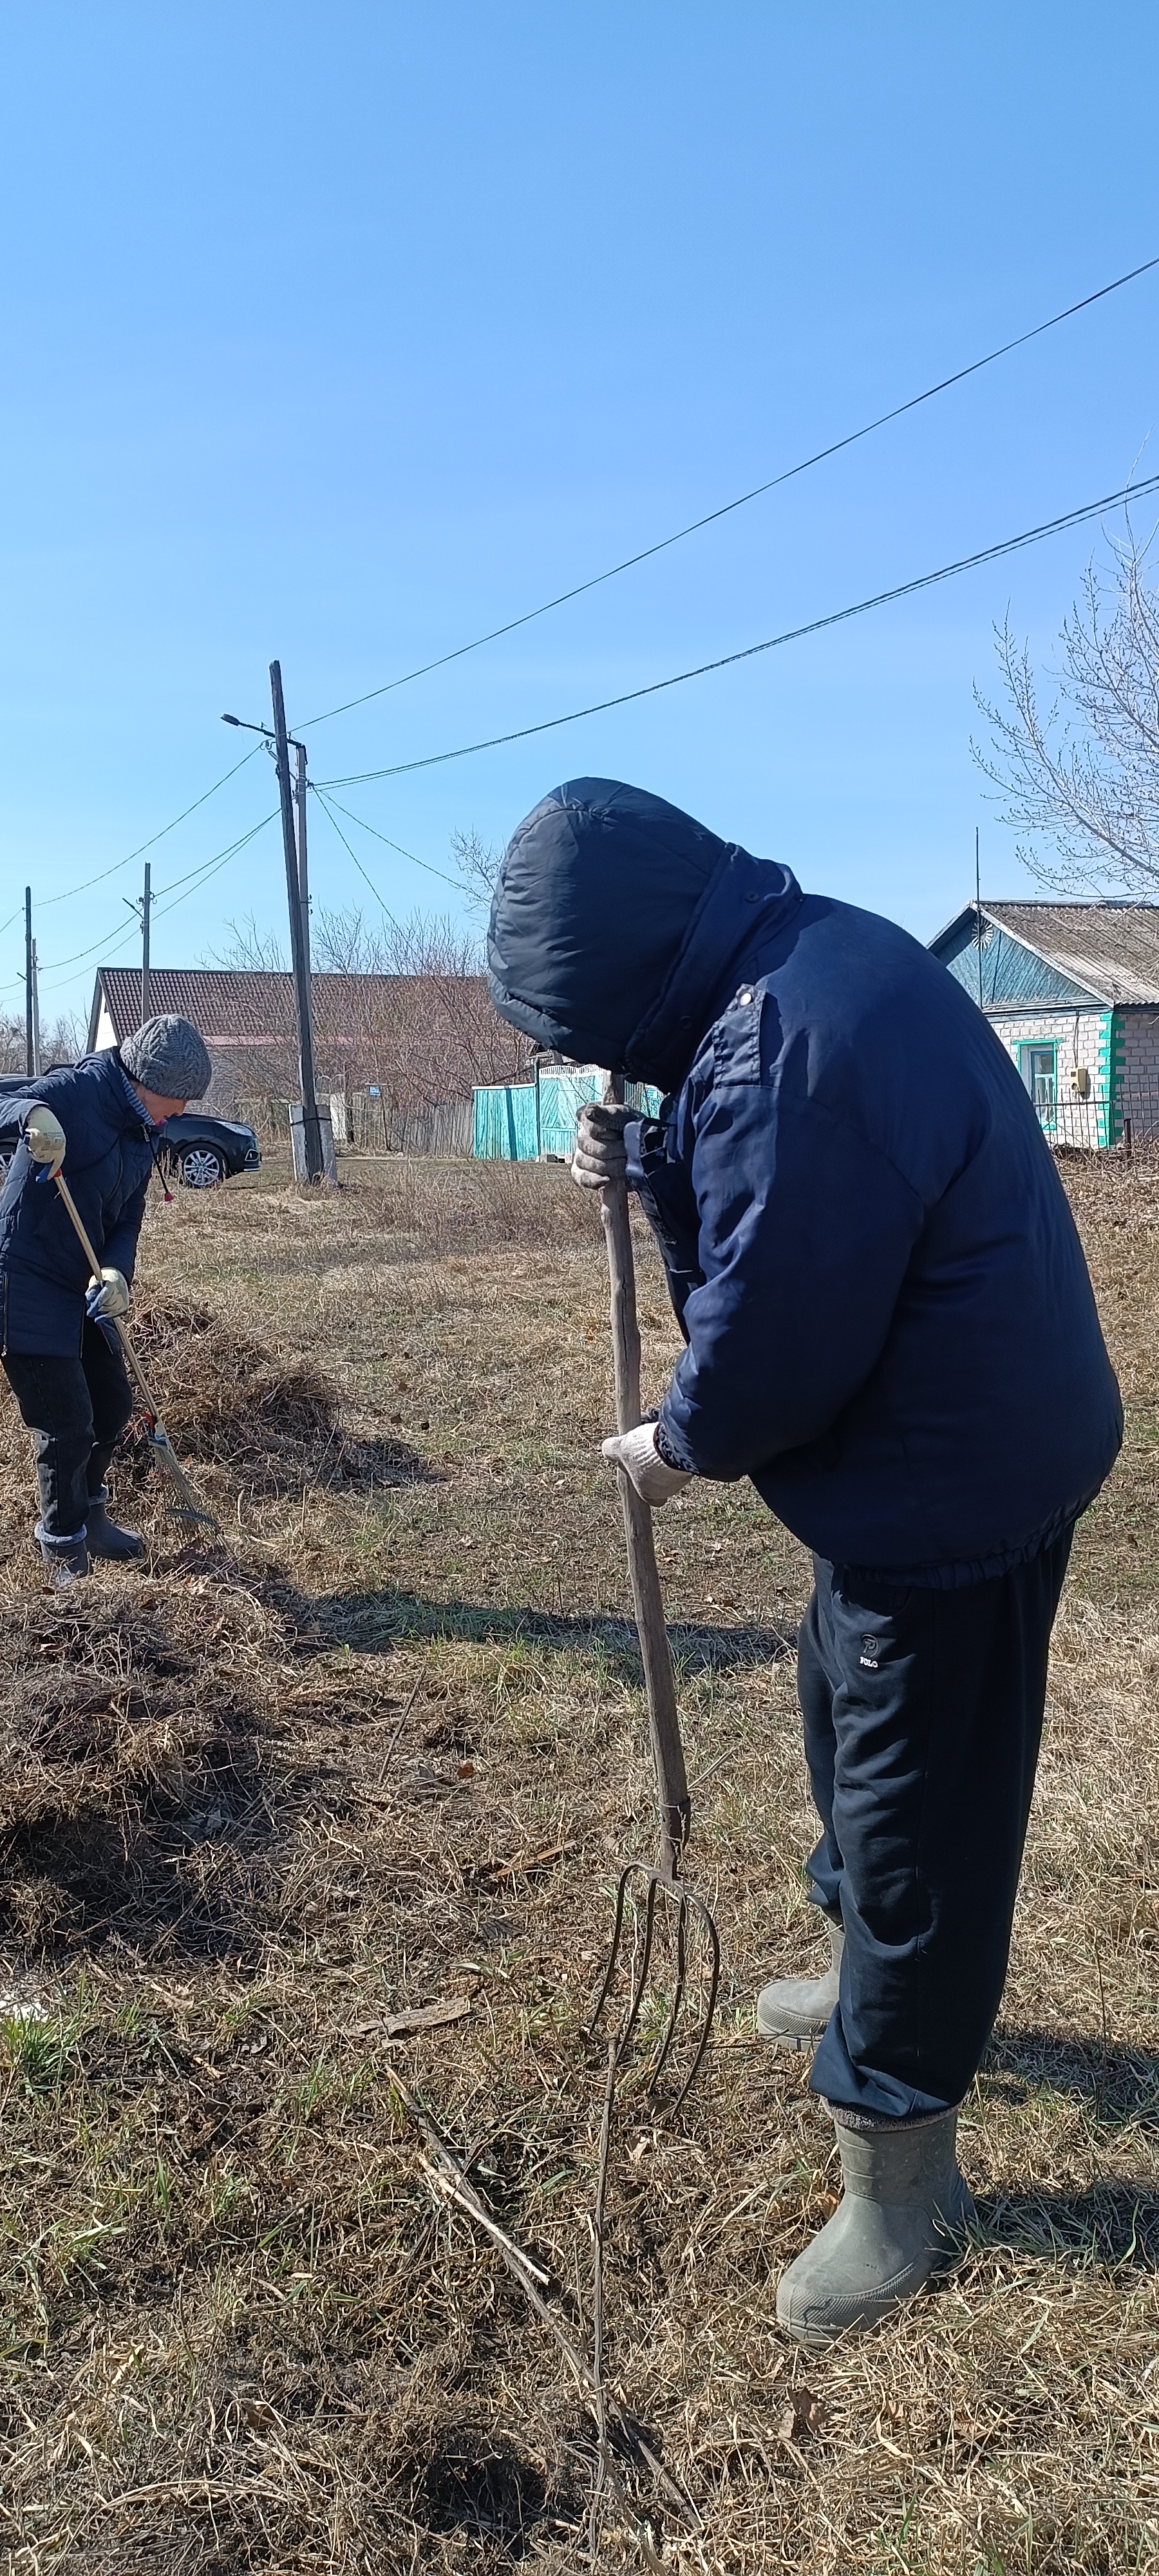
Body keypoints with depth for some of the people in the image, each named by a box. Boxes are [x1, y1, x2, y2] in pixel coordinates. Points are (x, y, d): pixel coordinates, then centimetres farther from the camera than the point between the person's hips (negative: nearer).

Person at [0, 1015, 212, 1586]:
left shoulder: (141, 1138, 10)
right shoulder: (77, 1090, -13)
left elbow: (125, 1222, 5)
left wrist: (115, 1273, -15)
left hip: (82, 1290, 9)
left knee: (113, 1405, 17)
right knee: (68, 1422, -5)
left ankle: (88, 1517, 40)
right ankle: (63, 1551, 13)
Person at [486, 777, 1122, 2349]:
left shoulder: (786, 1052, -31)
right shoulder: (809, 960, 3)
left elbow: (770, 1341, -26)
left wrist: (683, 1446, -6)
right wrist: (650, 1171, -2)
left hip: (954, 1491, -10)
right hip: (947, 1449, 10)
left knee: (911, 1814, 4)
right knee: (850, 1713, 28)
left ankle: (900, 2186, 25)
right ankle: (875, 1981, 53)